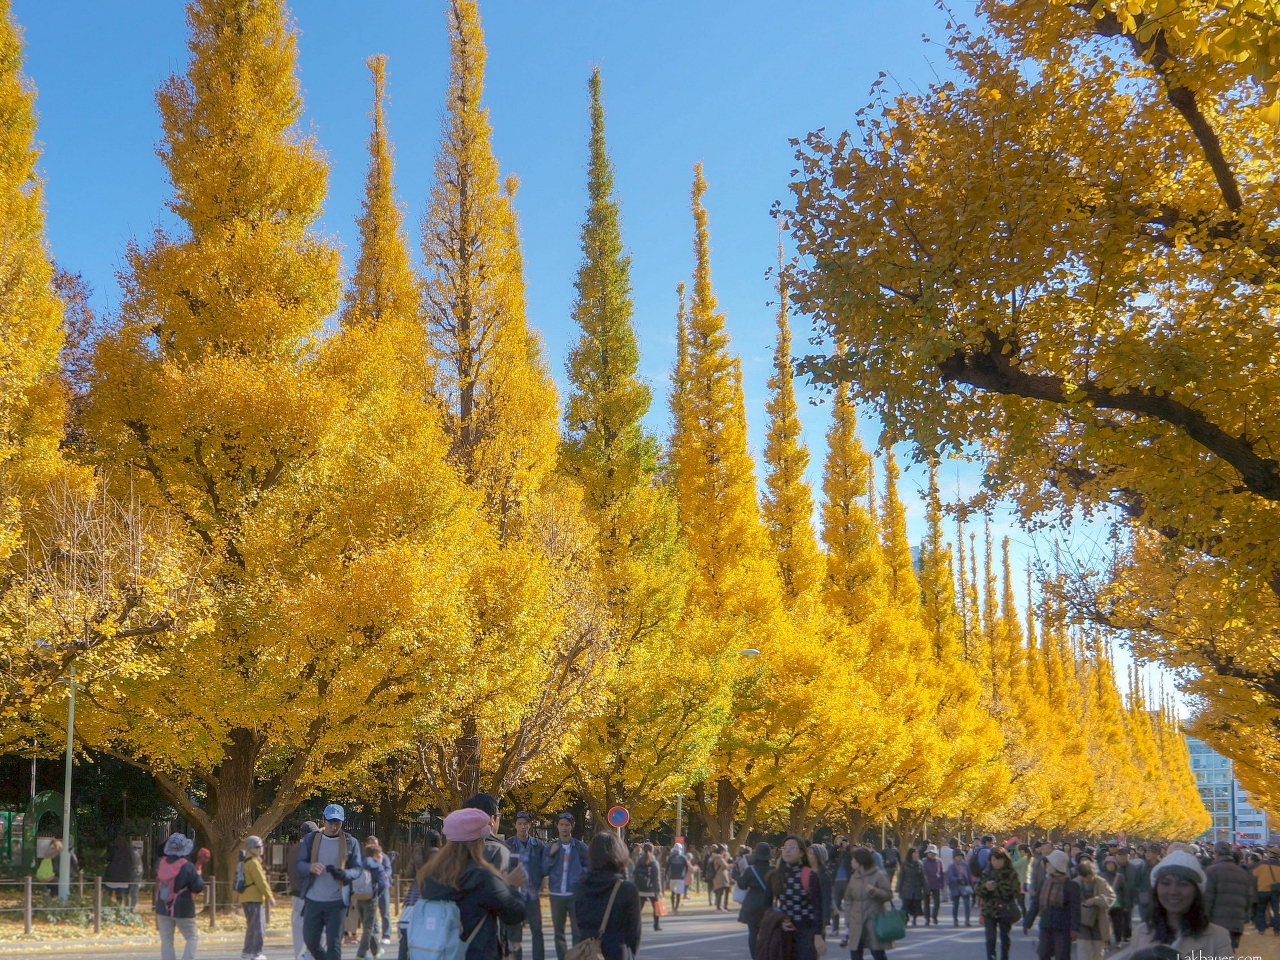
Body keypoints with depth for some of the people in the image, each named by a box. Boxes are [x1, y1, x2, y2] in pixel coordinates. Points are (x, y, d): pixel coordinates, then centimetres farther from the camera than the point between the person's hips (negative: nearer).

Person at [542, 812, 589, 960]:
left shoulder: (580, 847, 1)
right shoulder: (550, 847, 7)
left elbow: (588, 867, 4)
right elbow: (544, 871, 4)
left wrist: (579, 874, -13)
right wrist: (550, 855, -9)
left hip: (576, 894, -3)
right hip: (556, 894, 3)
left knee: (577, 930, -6)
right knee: (558, 931, 8)